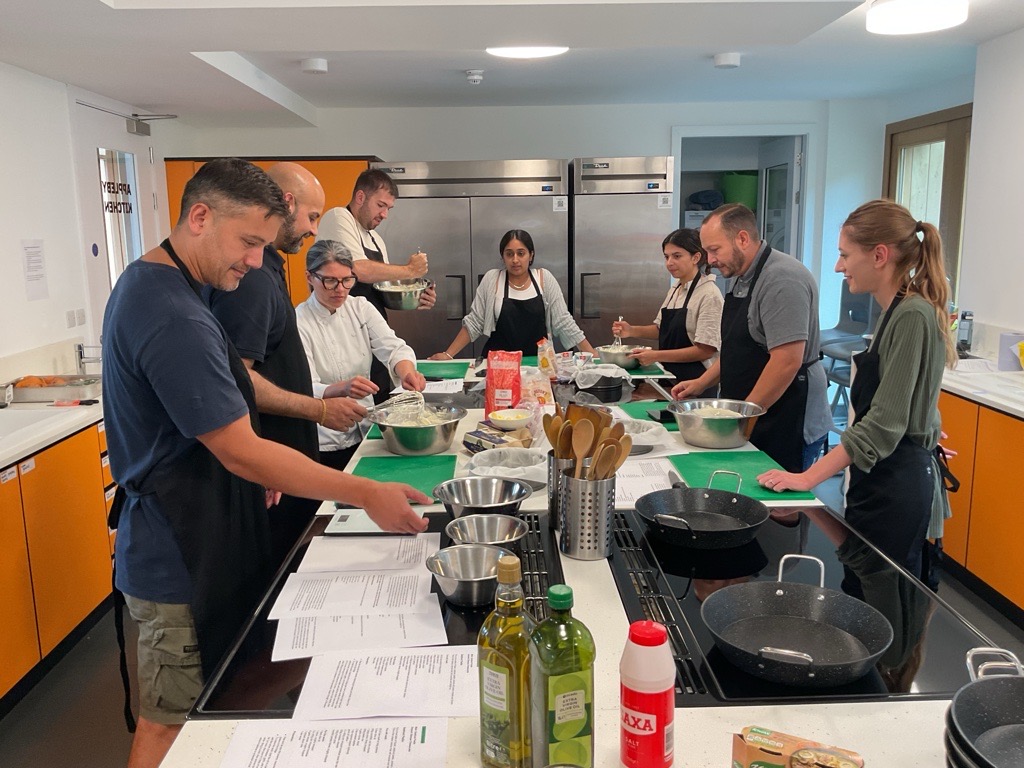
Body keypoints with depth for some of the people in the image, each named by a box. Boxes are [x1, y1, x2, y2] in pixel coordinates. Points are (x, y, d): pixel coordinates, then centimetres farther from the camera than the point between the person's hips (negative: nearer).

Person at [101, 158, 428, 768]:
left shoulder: (144, 284, 7)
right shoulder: (174, 319, -27)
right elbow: (242, 452, -27)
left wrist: (251, 466, 13)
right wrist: (367, 494, -24)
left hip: (176, 546, 10)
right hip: (182, 560, -10)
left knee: (179, 714, 23)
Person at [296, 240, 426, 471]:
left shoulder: (360, 308, 4)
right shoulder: (299, 322, -11)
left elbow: (392, 347, -6)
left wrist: (407, 373, -29)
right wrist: (343, 388, -39)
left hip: (364, 432, 4)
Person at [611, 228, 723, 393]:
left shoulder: (709, 294, -16)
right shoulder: (675, 290, 9)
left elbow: (706, 350, -20)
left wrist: (657, 356, -23)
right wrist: (632, 331, 0)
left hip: (695, 384, -7)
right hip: (670, 378, 7)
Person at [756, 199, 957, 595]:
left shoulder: (913, 316, -17)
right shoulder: (898, 311, 11)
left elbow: (884, 423, -21)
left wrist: (809, 477, -20)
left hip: (896, 486, -9)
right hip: (882, 479, 9)